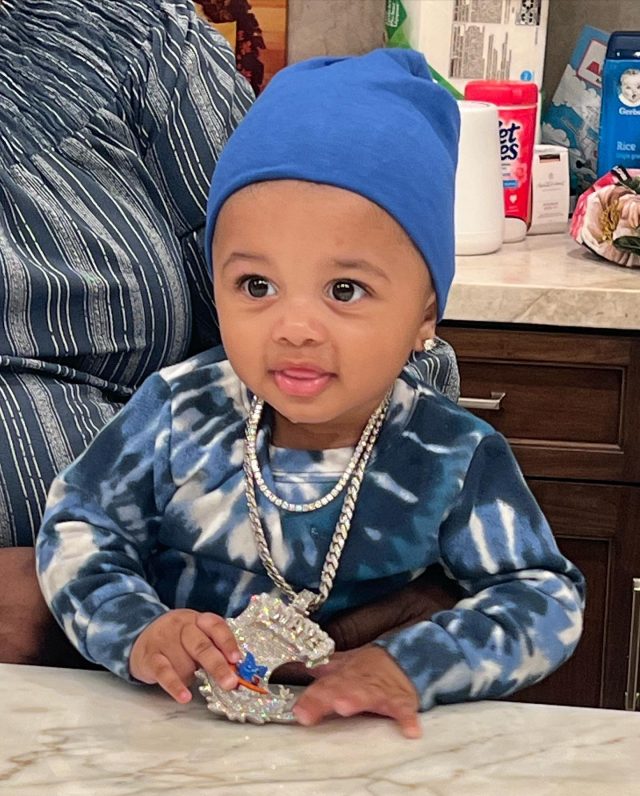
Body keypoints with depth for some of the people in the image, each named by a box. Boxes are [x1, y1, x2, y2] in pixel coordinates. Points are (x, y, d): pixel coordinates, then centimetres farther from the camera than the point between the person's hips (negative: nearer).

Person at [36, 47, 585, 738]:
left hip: (352, 736, 0)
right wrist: (135, 630, -21)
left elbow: (547, 599, -9)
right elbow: (75, 527, 0)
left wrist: (410, 665, -26)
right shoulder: (178, 414, -11)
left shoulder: (456, 462, -13)